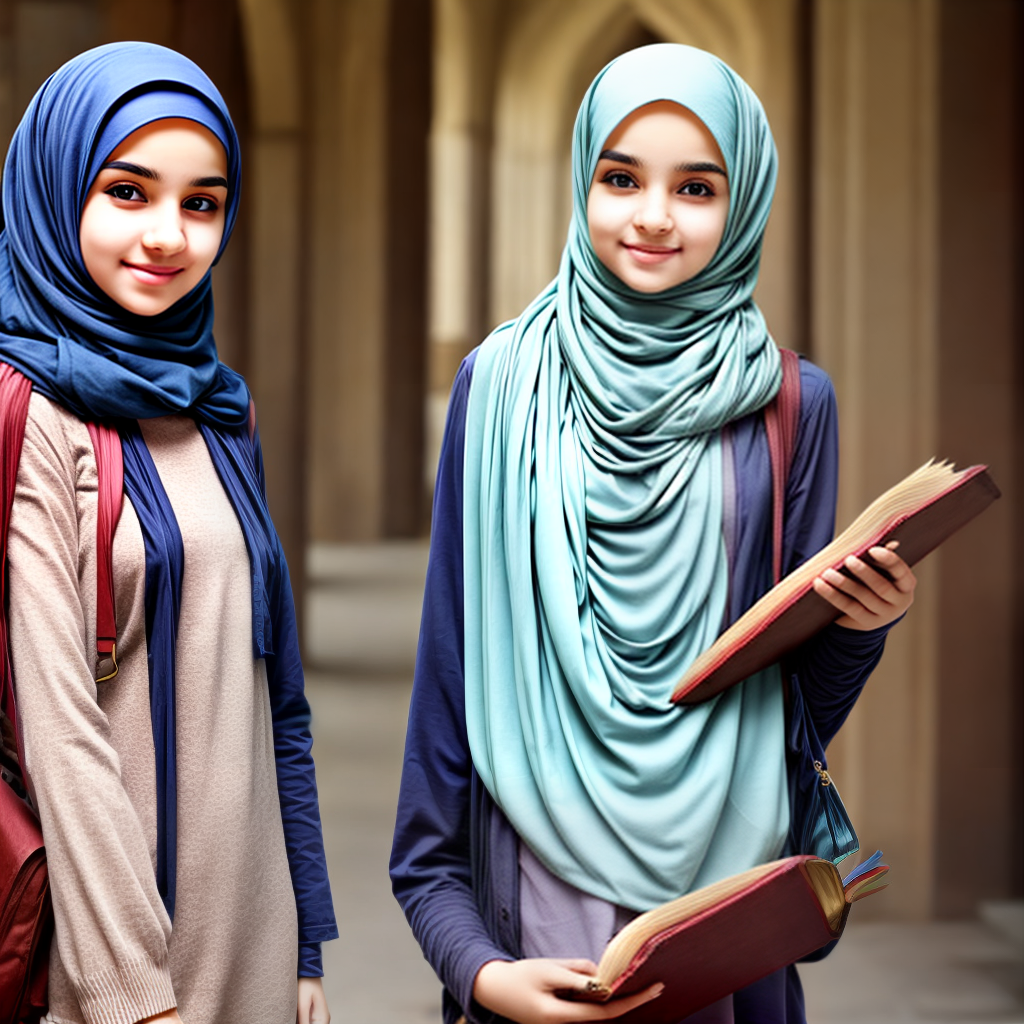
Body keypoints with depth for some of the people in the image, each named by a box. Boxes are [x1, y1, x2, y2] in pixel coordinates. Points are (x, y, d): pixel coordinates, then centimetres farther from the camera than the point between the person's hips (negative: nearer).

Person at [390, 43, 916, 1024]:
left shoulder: (788, 405, 2)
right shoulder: (503, 383, 0)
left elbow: (800, 707, 7)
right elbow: (450, 672, 0)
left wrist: (859, 625, -14)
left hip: (719, 876, 1)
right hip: (536, 882, 0)